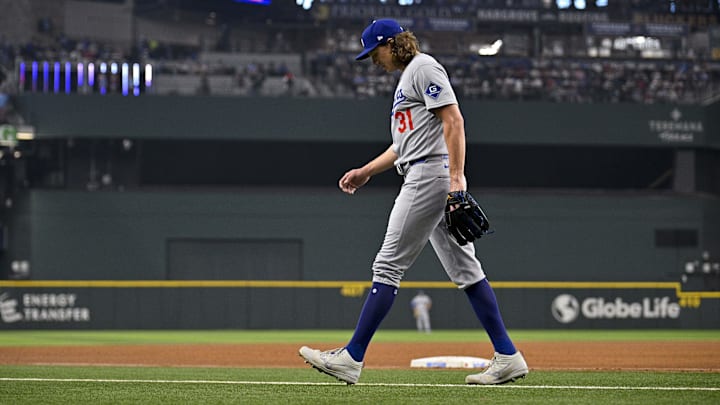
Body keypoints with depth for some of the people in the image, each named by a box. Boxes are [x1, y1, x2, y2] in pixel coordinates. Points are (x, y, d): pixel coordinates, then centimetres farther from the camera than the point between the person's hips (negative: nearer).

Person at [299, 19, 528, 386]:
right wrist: (365, 172, 23)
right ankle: (507, 357, 3)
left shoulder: (423, 67, -7)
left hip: (432, 174, -10)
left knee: (389, 265, -9)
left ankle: (352, 358, -8)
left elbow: (454, 121, -17)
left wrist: (456, 177, -24)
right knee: (464, 269, 6)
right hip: (424, 179, 10)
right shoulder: (406, 77, 25)